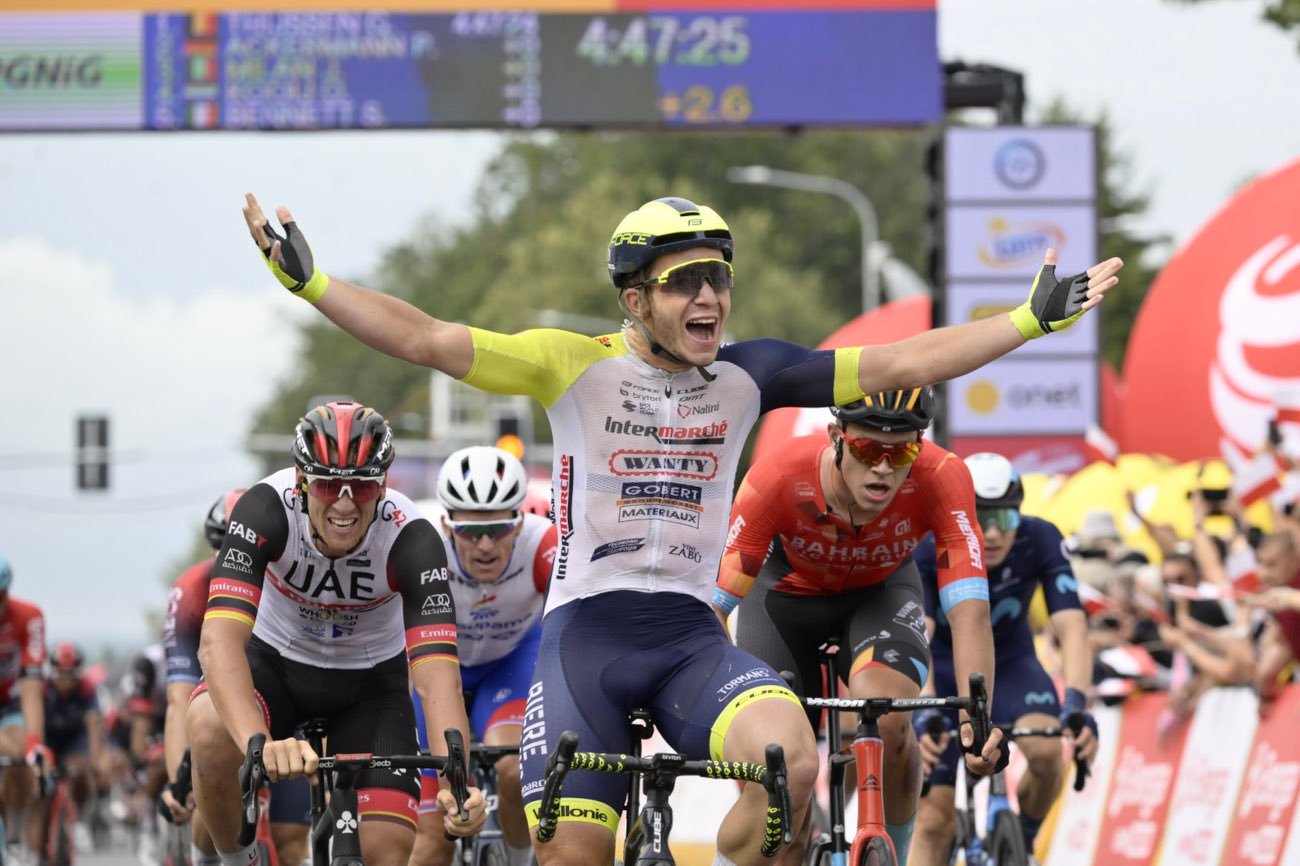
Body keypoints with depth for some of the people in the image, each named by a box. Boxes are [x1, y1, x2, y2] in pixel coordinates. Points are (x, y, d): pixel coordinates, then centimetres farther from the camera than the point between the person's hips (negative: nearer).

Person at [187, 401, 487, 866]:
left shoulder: (410, 539, -30)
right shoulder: (267, 510, -31)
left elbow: (437, 674, -38)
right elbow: (219, 640, -43)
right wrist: (261, 744, -60)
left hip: (370, 682, 1)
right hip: (276, 662, -1)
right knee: (209, 732, -33)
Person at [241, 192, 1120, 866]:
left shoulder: (746, 375, 4)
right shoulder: (578, 366, -3)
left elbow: (899, 364, 4)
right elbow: (428, 341, -9)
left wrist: (1037, 317, 1)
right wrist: (306, 281, -18)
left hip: (690, 634, 2)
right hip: (586, 631, -2)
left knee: (790, 759, -28)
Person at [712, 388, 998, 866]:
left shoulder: (941, 478, -36)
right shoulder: (777, 478, -38)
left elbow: (969, 611, -40)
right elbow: (713, 605, -36)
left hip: (880, 592, 0)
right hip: (788, 590, 0)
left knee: (888, 720, -29)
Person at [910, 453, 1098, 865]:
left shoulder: (1040, 541, -27)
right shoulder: (927, 550, -30)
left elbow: (1071, 628, -35)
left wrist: (1076, 704, -53)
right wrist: (921, 713, -58)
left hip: (1009, 663, 1)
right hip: (945, 666, -1)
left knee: (1046, 751, -29)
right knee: (933, 819, -9)